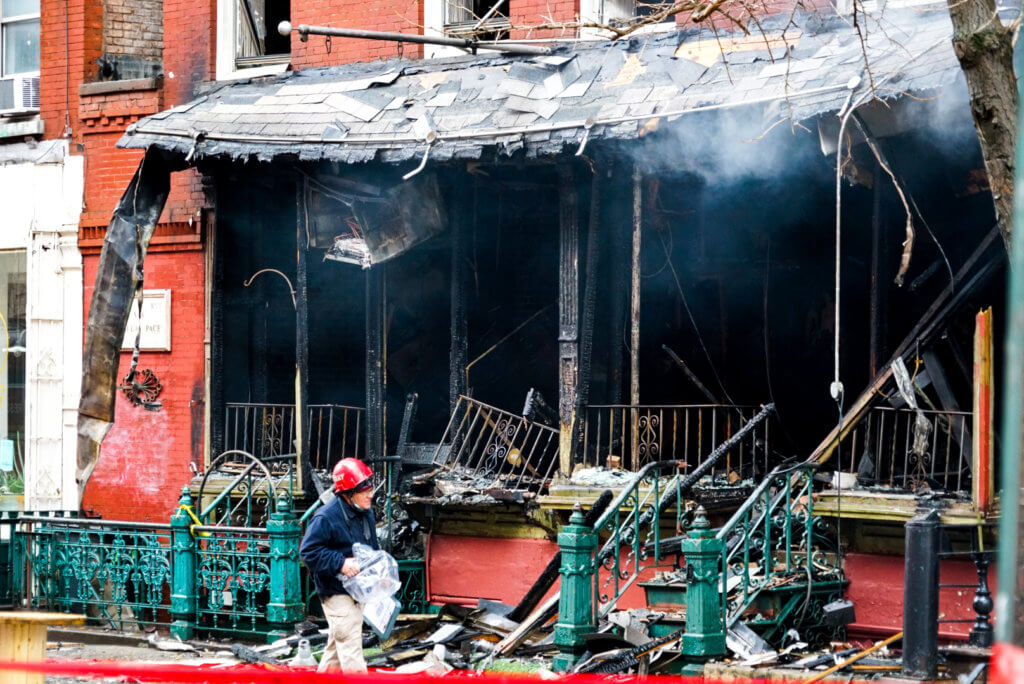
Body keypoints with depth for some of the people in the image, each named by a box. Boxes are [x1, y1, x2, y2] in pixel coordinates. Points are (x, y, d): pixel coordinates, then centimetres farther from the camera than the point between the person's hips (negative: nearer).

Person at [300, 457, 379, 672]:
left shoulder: (366, 513, 8)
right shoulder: (326, 517, -20)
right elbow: (308, 551, -20)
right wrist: (340, 563, -27)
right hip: (336, 593, -9)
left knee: (337, 646, 19)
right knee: (350, 647, -11)